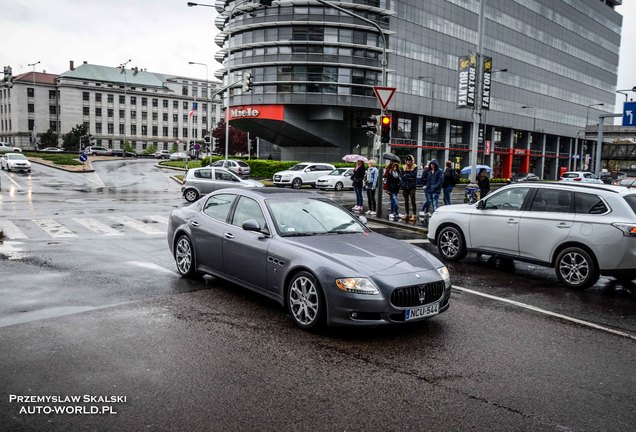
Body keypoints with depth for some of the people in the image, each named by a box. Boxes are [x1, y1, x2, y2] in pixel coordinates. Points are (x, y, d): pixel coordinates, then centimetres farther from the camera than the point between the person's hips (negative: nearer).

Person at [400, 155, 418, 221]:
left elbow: (414, 175, -12)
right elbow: (401, 176, 2)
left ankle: (414, 215, -8)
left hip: (412, 186, -4)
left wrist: (406, 175, -6)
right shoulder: (404, 167, 12)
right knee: (406, 201, 10)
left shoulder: (414, 167, 1)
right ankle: (406, 214, 19)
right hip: (405, 186, 5)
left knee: (412, 201, -8)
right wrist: (409, 177, -10)